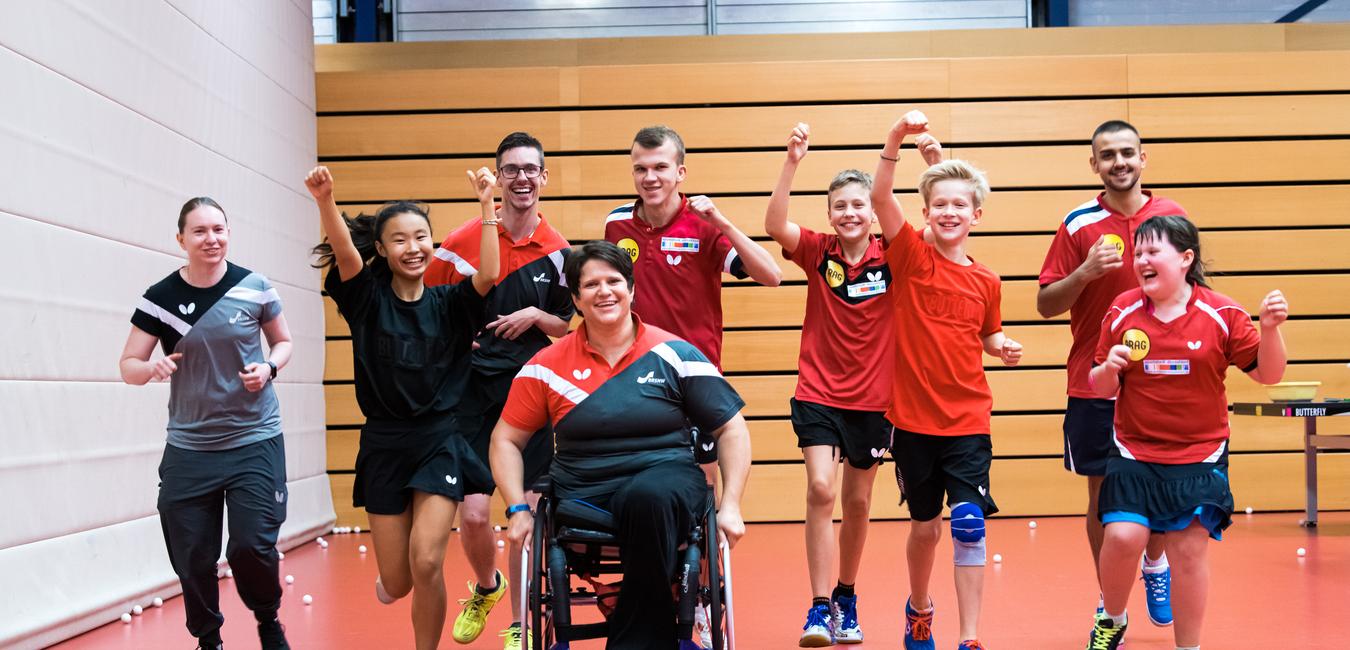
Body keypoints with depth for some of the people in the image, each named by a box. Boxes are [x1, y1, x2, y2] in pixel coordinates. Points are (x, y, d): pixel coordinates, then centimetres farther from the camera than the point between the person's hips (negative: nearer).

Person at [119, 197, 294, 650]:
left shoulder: (255, 288, -3)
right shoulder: (159, 298, -4)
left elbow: (283, 341, 12)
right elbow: (128, 365, 1)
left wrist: (269, 368, -10)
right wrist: (151, 368, -22)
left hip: (255, 440, -1)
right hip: (189, 448, 1)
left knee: (252, 547, -10)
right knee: (192, 557, 4)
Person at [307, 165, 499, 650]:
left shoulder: (448, 303, 1)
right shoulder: (367, 299, -1)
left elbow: (488, 276, -18)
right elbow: (345, 253, -20)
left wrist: (486, 205, -21)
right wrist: (325, 200, -37)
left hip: (440, 442, 0)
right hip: (384, 445, 1)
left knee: (426, 561, -16)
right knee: (397, 582, 4)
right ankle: (391, 581, 43)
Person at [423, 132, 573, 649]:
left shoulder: (558, 252, 4)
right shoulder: (462, 242, -1)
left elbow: (568, 327, 10)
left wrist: (536, 317, -8)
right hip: (472, 389, -1)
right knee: (473, 514, -6)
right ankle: (486, 588, 27)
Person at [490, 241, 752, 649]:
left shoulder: (673, 354, 5)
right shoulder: (548, 366, 8)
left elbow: (731, 430, 8)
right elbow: (506, 440, 14)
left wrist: (730, 505, -1)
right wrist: (518, 509, 1)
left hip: (665, 481, 0)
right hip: (583, 496, 1)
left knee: (649, 496, -38)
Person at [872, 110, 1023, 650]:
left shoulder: (986, 282, 2)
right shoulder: (912, 258, -5)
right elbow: (881, 199, -20)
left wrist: (1004, 348, -3)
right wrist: (896, 140, -32)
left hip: (968, 425, 1)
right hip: (913, 421, -1)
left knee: (969, 527, -9)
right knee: (925, 527, 13)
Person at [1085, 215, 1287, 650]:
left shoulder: (1221, 314, -6)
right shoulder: (1122, 312, -1)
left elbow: (1267, 374, -2)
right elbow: (1101, 389, 7)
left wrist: (1270, 328, -19)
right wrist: (1108, 367, -16)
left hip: (1199, 456, -1)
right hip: (1134, 454, 1)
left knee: (1189, 548, -2)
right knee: (1122, 536, -13)